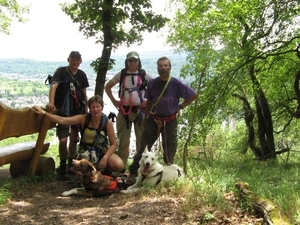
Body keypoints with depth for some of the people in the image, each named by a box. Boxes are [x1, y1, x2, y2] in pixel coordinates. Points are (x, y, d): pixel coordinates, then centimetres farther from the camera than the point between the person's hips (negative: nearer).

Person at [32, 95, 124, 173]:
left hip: (102, 152, 0)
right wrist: (44, 113, -34)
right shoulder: (83, 118, -14)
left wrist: (105, 158, -25)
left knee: (119, 165, -26)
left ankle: (103, 169, 9)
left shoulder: (107, 123, -14)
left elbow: (113, 144, -10)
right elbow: (62, 120, -23)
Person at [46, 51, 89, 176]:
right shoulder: (61, 71, -6)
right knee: (63, 139, -12)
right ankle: (63, 164, 7)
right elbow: (53, 86, -22)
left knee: (74, 138, 12)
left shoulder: (82, 74, 9)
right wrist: (51, 102, -39)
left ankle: (71, 163, 26)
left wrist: (86, 111, 9)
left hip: (78, 110, 4)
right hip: (63, 110, -4)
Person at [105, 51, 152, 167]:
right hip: (124, 110, 2)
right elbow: (107, 87, 15)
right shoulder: (121, 74, 6)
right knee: (123, 140, 8)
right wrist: (114, 101, 5)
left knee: (141, 139, 3)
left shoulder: (144, 74, 1)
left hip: (139, 110, -1)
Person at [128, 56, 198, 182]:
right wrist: (146, 117, 10)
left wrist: (181, 106, -1)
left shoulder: (176, 84, -10)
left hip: (170, 121, -1)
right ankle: (133, 172, 0)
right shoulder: (152, 83, -3)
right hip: (153, 119, 1)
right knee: (144, 146, -2)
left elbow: (194, 95, 0)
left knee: (170, 147, 10)